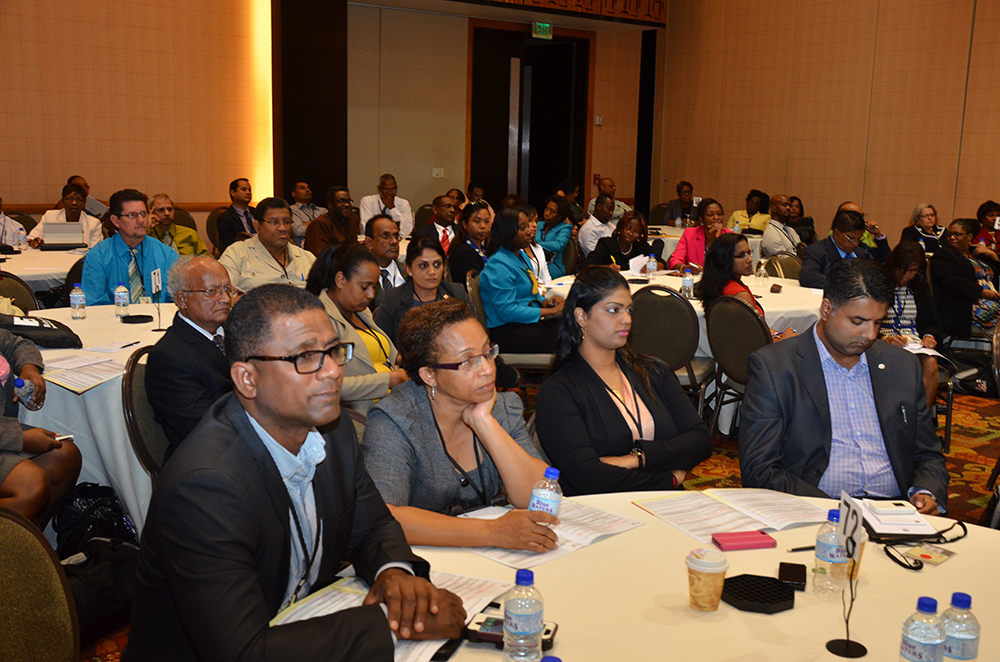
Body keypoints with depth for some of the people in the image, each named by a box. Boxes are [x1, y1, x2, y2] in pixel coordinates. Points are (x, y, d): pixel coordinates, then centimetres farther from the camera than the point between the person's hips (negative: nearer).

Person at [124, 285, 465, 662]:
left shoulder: (334, 431, -4)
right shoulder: (204, 487, -27)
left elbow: (371, 528, 9)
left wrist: (394, 570, -13)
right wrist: (387, 622, -27)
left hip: (305, 629, 6)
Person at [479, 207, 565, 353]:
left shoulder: (522, 255, 16)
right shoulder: (498, 265, -15)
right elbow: (507, 311, -21)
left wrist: (545, 302, 2)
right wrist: (550, 311, -19)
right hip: (507, 330, -9)